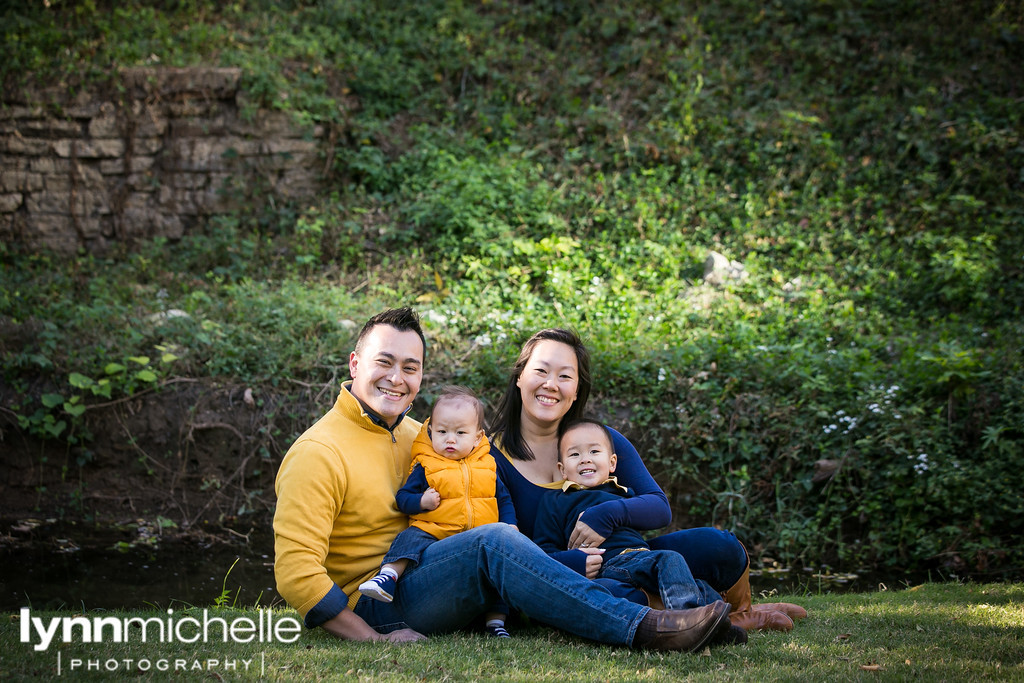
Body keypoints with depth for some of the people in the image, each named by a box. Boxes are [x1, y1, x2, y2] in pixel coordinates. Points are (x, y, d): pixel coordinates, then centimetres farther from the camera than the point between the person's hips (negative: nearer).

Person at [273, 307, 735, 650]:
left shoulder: (412, 434, 15)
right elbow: (296, 572, -18)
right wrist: (375, 640, -23)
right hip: (367, 609, -8)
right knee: (492, 542, -30)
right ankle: (641, 628, -31)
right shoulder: (318, 453, -12)